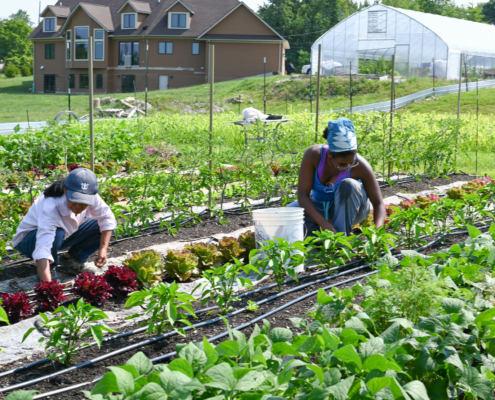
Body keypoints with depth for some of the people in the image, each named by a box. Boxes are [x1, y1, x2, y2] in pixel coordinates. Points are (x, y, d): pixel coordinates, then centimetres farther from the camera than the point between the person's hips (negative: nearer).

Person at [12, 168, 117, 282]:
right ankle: (50, 268, -10)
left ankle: (70, 258, 4)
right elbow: (42, 250, -49)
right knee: (57, 234, -39)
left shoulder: (91, 198, -25)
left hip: (66, 234, 6)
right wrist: (47, 285, -61)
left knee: (102, 226, -11)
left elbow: (107, 218, -9)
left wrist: (103, 249, -24)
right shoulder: (51, 207, -41)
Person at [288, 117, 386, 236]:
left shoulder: (361, 166, -27)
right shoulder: (313, 155, -27)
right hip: (319, 207, 1)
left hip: (348, 208, -1)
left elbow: (378, 203, -19)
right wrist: (324, 224, -38)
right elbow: (302, 194, -26)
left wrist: (377, 230, -38)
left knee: (348, 185, -34)